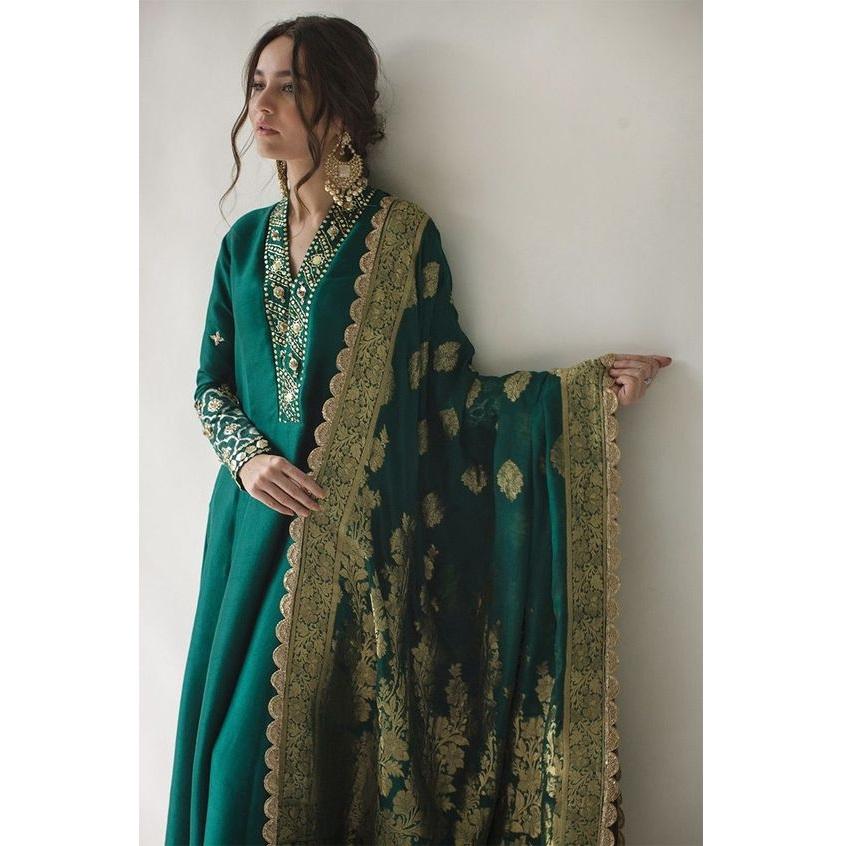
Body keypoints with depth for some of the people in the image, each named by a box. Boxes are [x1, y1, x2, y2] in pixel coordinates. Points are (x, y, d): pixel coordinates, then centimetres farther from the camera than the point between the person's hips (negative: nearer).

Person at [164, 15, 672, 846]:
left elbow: (447, 387, -4)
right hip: (257, 522, 4)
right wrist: (247, 458, -8)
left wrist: (582, 387, -11)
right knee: (237, 730, 9)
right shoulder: (246, 240, 9)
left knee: (332, 730, 0)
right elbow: (211, 384, 12)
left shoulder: (402, 236, -3)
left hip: (357, 532, -4)